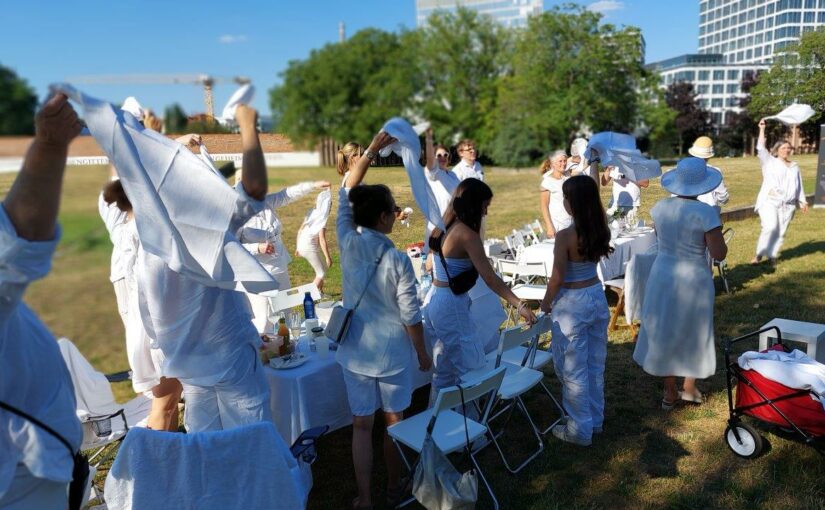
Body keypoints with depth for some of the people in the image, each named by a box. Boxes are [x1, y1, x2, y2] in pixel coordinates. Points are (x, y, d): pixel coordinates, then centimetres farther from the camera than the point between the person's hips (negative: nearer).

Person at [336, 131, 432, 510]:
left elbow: (346, 193, 4)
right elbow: (410, 315, -12)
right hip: (393, 351, -2)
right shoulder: (398, 261, -18)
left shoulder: (347, 243, -9)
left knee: (362, 426, 11)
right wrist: (423, 353, 3)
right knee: (394, 420, 16)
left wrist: (372, 150, 6)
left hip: (356, 351, 3)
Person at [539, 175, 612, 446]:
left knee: (573, 370, 8)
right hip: (597, 296, 7)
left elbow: (557, 279, -16)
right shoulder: (600, 230, -4)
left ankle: (580, 430, 21)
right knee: (595, 364, 20)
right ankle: (595, 420, 36)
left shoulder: (565, 236, -23)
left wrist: (546, 302, 0)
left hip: (572, 303, -7)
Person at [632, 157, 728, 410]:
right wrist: (717, 234, 1)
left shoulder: (659, 207, -4)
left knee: (665, 332, 16)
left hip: (662, 276, 4)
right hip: (693, 280, -3)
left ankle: (670, 393, 26)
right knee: (692, 333, 18)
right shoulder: (706, 212, -20)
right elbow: (719, 254, -15)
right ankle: (689, 388, 34)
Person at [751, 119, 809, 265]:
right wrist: (762, 129, -6)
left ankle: (772, 255, 12)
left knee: (781, 232, 4)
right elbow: (760, 148, -6)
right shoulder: (770, 162, 6)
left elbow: (799, 186, 21)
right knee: (770, 227, -20)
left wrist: (802, 201, 14)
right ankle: (759, 254, -10)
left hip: (788, 205, 5)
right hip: (769, 201, -5)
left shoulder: (794, 166, 19)